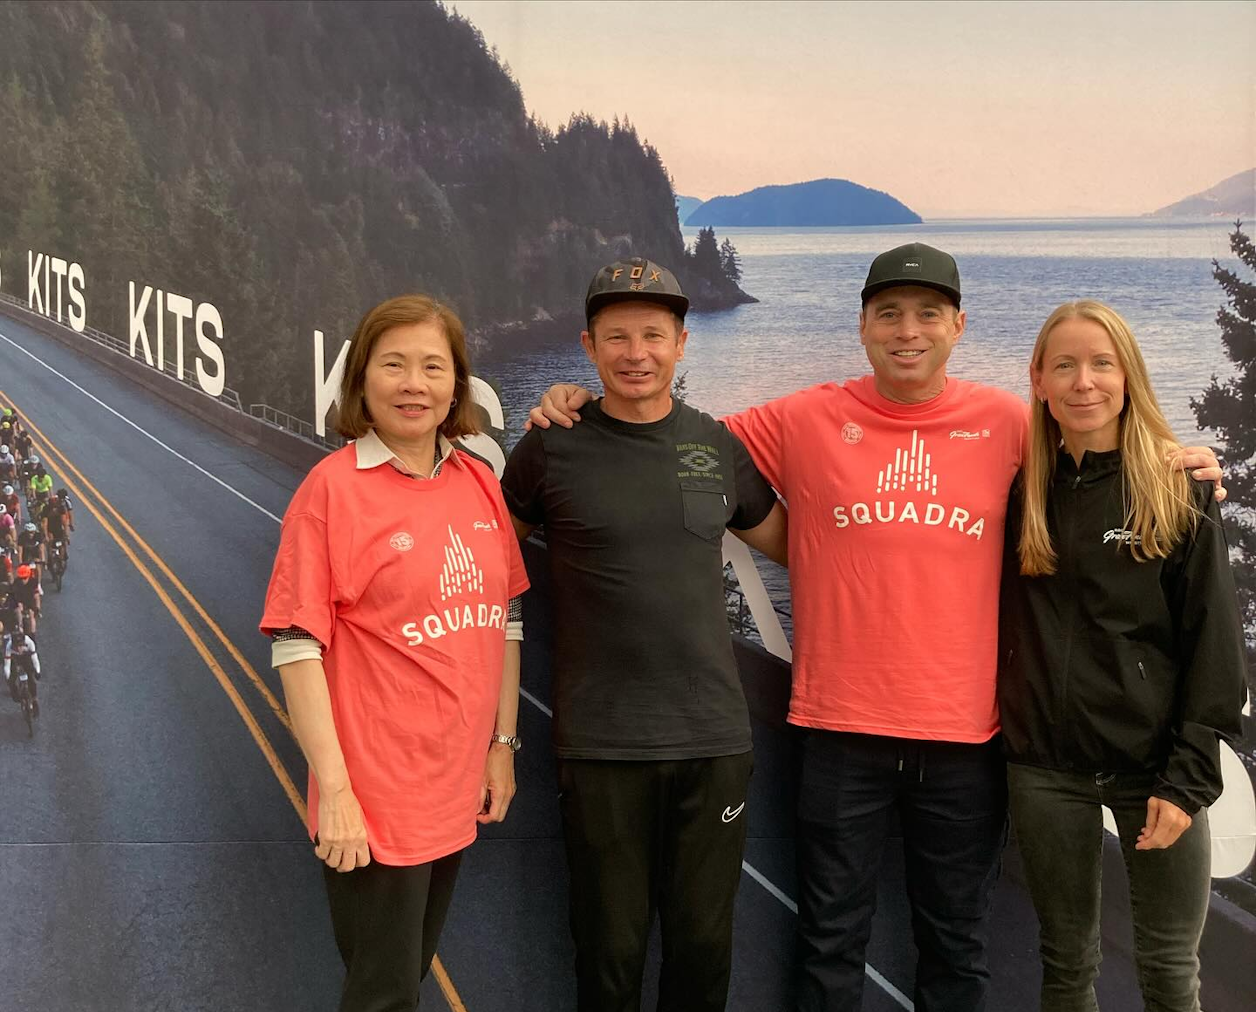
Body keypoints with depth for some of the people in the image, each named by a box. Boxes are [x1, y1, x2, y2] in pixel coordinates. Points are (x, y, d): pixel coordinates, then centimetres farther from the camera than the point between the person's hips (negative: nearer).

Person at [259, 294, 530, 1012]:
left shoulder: (479, 483, 4)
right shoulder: (333, 486, -12)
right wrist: (335, 788, -17)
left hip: (457, 787, 6)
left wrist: (503, 743, 9)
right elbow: (297, 645, -15)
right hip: (375, 796, -5)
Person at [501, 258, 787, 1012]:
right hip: (600, 744, -2)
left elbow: (792, 545, 17)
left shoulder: (718, 445, 5)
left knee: (704, 947, 12)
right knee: (611, 950, 9)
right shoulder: (555, 448, -3)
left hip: (714, 736, 2)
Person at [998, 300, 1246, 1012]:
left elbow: (1215, 640, -6)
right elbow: (1008, 628, 11)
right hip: (1046, 768, 2)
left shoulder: (1181, 489, -4)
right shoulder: (1022, 492, 4)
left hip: (1153, 763, -2)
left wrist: (1189, 775, -11)